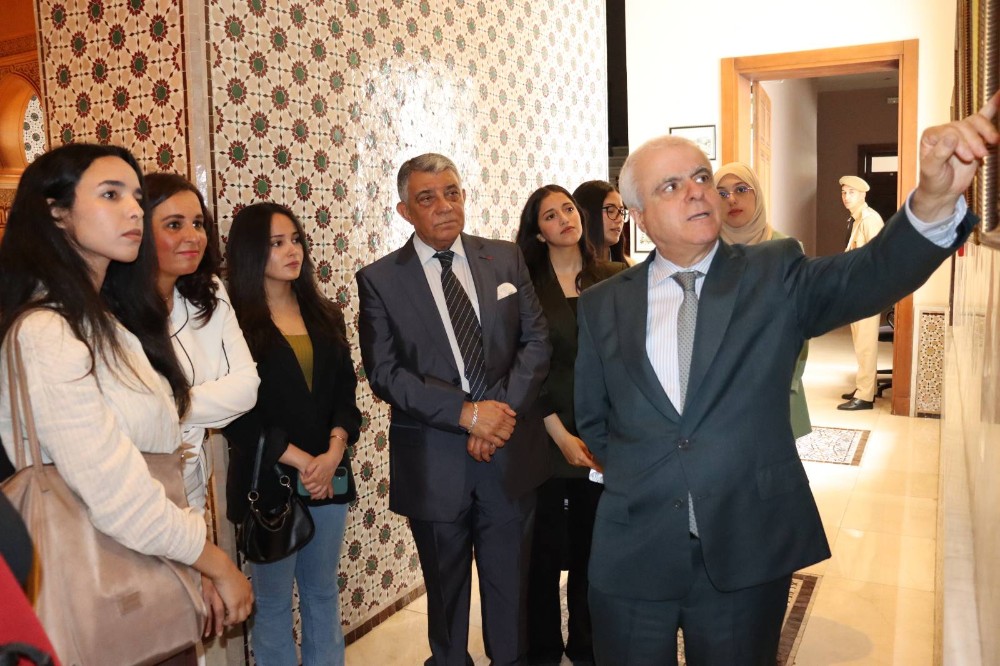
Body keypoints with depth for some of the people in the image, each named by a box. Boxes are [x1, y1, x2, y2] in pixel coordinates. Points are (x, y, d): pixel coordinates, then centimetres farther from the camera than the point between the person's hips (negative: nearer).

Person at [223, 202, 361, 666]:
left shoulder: (325, 316, 9)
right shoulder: (234, 322, -7)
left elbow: (346, 391, 6)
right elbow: (238, 415, -12)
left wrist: (333, 453, -10)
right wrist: (302, 462, -14)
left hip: (330, 475, 5)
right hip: (268, 480, -4)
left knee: (323, 592, 16)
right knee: (273, 600, 8)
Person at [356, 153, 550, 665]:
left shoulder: (506, 259, 4)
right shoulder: (379, 280, -3)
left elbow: (536, 341, 2)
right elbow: (385, 372, -9)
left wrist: (503, 409, -12)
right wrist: (466, 413, -18)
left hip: (511, 455, 2)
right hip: (434, 463, -1)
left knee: (510, 582, 15)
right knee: (446, 588, 17)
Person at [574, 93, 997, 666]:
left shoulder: (774, 275, -1)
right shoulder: (603, 305, 1)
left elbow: (871, 274, -20)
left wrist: (934, 199, -37)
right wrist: (636, 479, 0)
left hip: (748, 554, 0)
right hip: (633, 556, 1)